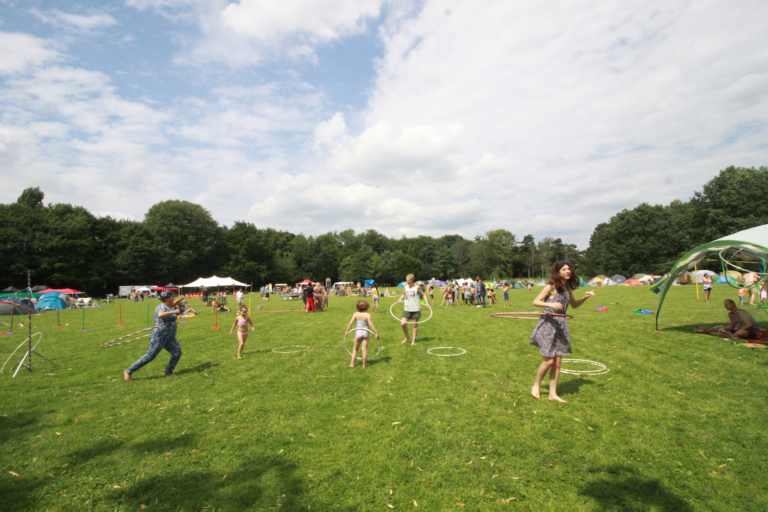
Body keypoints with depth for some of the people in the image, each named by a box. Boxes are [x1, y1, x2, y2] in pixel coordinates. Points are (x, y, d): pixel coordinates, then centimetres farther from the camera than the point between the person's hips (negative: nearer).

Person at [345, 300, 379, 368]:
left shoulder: (355, 314, -4)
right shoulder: (367, 315, -12)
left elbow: (350, 323, -6)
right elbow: (371, 325, -16)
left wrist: (347, 331, 6)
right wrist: (376, 333, -11)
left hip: (357, 333, 2)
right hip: (365, 333, -2)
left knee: (355, 348, 17)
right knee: (364, 348, 6)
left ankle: (352, 363, 20)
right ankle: (364, 364, 12)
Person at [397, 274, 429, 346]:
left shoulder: (417, 287, -6)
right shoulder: (405, 287, 4)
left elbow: (423, 295, 5)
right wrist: (400, 299, -1)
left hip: (416, 309, -3)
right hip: (407, 309, 3)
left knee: (415, 325, 5)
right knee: (403, 324, -6)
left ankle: (413, 340, 21)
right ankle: (407, 337, 18)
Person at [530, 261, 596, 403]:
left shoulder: (567, 287, 9)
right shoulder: (551, 286, -11)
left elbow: (574, 304, 22)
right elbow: (535, 301, -13)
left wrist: (584, 297, 5)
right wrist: (550, 304, -29)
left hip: (561, 325, 7)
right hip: (548, 324, -6)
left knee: (557, 362, 7)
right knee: (548, 360, -5)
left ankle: (553, 393, 17)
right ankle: (536, 386, 18)